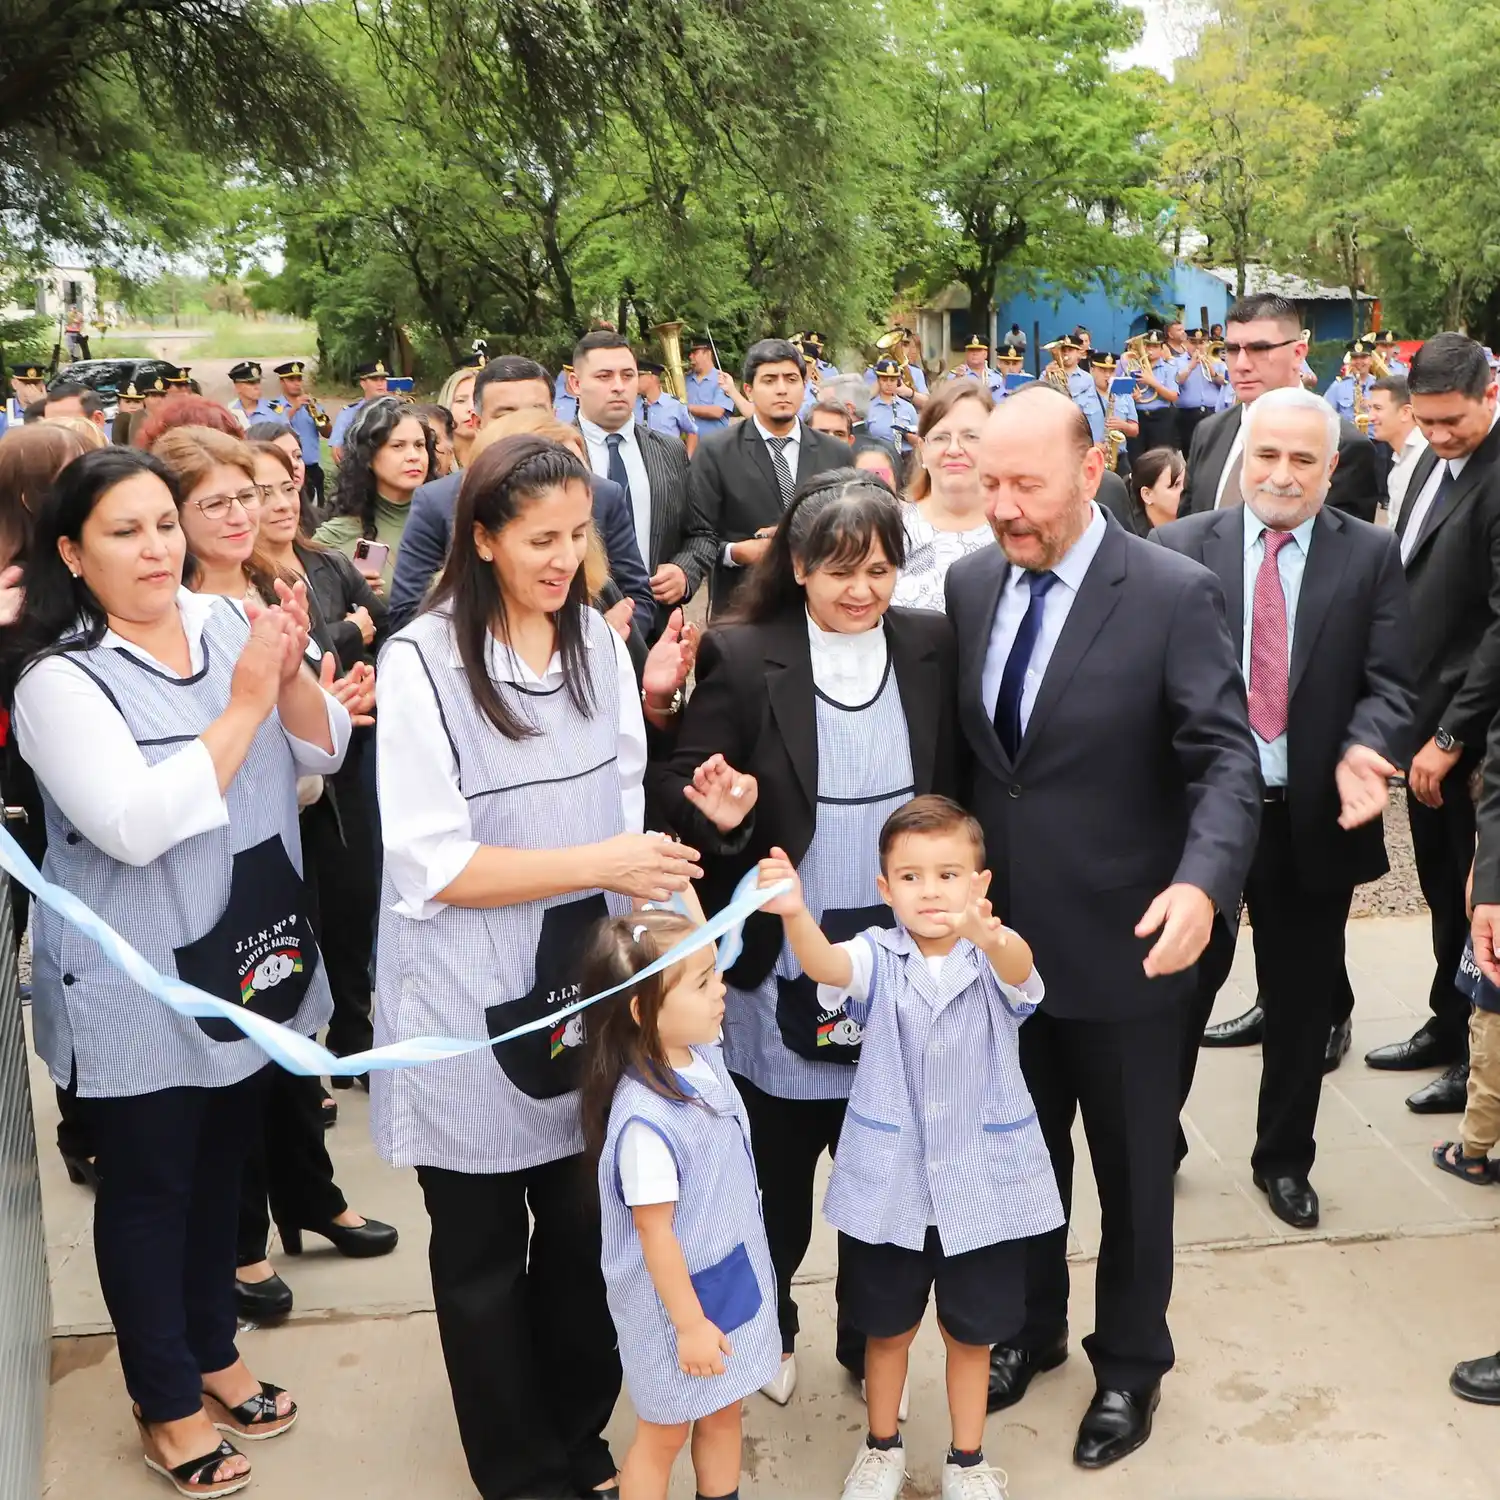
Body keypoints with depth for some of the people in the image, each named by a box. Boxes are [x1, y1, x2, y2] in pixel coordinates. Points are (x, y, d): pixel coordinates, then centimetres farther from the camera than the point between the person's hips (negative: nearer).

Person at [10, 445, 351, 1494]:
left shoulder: (225, 623, -1)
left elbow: (322, 752, 0)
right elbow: (133, 825, -27)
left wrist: (290, 672, -19)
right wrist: (244, 706, -27)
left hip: (245, 959, 5)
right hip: (138, 985, -5)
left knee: (222, 1163, 21)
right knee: (149, 1187, 11)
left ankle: (212, 1351, 42)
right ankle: (167, 1401, 30)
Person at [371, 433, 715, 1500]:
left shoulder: (598, 641, 1)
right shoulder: (423, 662, -15)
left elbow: (620, 809, 7)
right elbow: (431, 865, -17)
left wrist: (654, 890, -9)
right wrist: (598, 865, -22)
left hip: (587, 981, 4)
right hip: (474, 1007, -4)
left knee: (585, 1231, 15)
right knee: (486, 1250, 14)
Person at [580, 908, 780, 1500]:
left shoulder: (705, 1055, -9)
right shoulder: (645, 1122, -33)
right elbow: (655, 1234, -24)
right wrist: (689, 1323, -16)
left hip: (732, 1280, 7)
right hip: (678, 1299, -7)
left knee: (724, 1412, 25)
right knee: (663, 1432, 15)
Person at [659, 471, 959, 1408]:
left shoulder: (932, 646, -1)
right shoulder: (742, 655, -9)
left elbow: (955, 784, 4)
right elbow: (682, 782, -7)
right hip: (780, 970, -1)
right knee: (777, 1174, 17)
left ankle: (872, 1340, 38)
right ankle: (766, 1332, 42)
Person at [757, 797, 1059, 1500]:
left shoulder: (999, 955, -11)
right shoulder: (878, 956, -10)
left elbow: (1019, 968, -35)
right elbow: (827, 965, -31)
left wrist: (989, 937, -60)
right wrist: (795, 914, -54)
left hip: (983, 1182, 0)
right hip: (888, 1183, 1)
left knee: (971, 1329, 17)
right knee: (887, 1325, 18)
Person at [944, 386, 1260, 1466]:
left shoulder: (1174, 594, -15)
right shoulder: (970, 583, 1)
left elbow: (1227, 759, -19)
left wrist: (1202, 883, -36)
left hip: (1122, 945, -4)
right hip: (1004, 935, 4)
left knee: (1132, 1170, 15)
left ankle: (1131, 1361, 37)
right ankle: (1030, 1328, 44)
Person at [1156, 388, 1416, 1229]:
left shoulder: (1371, 555, 0)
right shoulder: (1183, 546, -1)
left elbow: (1390, 685, -5)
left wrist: (1362, 752, -24)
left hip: (1316, 816, 1)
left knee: (1302, 1002, 15)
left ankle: (1285, 1159, 34)